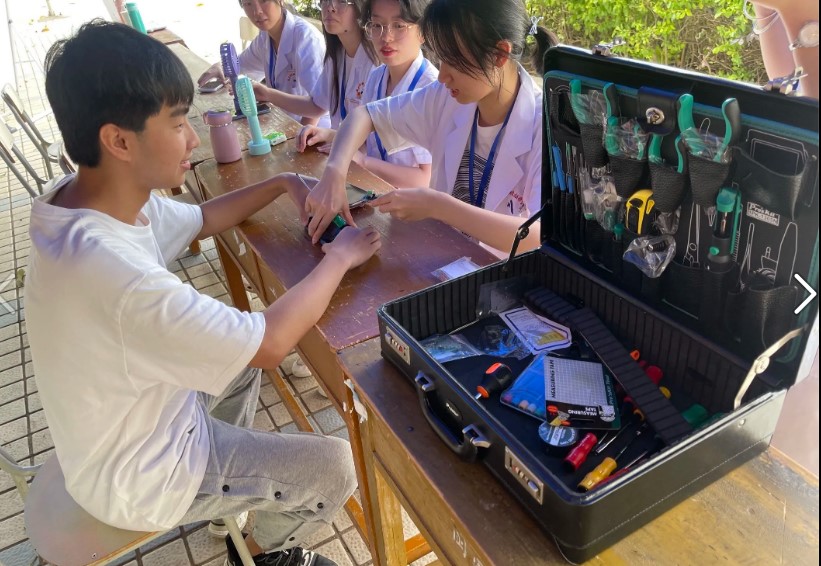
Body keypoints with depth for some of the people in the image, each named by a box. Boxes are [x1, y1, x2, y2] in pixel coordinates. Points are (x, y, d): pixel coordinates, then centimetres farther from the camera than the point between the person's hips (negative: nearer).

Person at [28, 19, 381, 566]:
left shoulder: (101, 198, -12)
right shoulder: (113, 270, -40)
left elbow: (200, 220, 7)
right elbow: (272, 343, -33)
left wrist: (283, 183, -2)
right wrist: (341, 256, -19)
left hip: (132, 422, 9)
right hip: (137, 477, -8)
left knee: (241, 355, 27)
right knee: (336, 467, -3)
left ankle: (237, 494, 39)